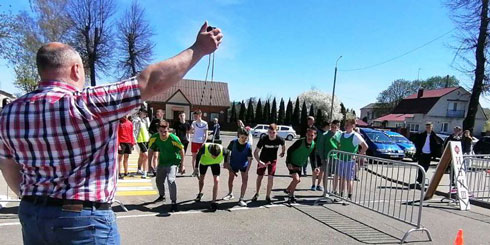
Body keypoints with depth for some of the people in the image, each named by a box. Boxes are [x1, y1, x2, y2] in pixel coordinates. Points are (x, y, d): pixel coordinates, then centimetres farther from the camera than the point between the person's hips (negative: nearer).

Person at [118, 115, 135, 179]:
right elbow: (117, 134, -8)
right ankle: (119, 173, 3)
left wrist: (132, 143, 8)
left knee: (126, 158, 12)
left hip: (129, 143, 5)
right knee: (120, 158, 0)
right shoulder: (119, 122, -5)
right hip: (121, 143, -5)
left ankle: (126, 173, 20)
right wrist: (118, 144, -13)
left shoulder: (130, 123, 9)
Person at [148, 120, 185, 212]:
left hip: (173, 162, -6)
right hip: (162, 162, 6)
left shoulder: (174, 138, -28)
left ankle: (174, 203, -16)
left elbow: (181, 151, -14)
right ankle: (162, 196, 48)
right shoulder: (154, 138, -15)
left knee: (171, 180, -25)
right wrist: (149, 165, 5)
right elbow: (151, 151, 1)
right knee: (159, 180, 19)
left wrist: (182, 165, -9)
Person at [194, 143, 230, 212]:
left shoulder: (222, 150, -39)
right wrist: (196, 167, -10)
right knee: (201, 179, 15)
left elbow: (228, 152, -12)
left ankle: (213, 202, -6)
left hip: (215, 163, 0)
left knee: (216, 180, -15)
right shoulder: (204, 147, -40)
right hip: (204, 162, 1)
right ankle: (200, 194, 46)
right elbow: (198, 156, -17)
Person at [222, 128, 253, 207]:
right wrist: (226, 162, -8)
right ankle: (230, 194, 40)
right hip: (233, 164, 2)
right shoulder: (233, 142, -19)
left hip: (244, 165, -1)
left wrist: (247, 171, -23)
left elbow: (250, 159, -19)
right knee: (230, 179, 14)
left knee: (245, 181, -8)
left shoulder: (248, 146, -22)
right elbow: (227, 151, -4)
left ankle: (241, 199, 2)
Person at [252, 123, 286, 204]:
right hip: (262, 160, 0)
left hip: (272, 160, 0)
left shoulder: (280, 139, -23)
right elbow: (255, 152, -21)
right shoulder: (263, 139, -27)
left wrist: (283, 153, 19)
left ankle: (268, 196, 8)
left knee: (270, 178, -10)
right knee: (259, 177, 11)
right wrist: (259, 162, -34)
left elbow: (283, 145, 4)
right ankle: (256, 194, 32)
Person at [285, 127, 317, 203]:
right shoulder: (300, 142, -26)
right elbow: (289, 150, -19)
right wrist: (289, 163, -24)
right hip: (292, 163, -7)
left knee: (298, 180, 18)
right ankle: (291, 196, 2)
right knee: (296, 179, -19)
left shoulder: (313, 145, -8)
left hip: (299, 165, 7)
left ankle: (288, 190, 45)